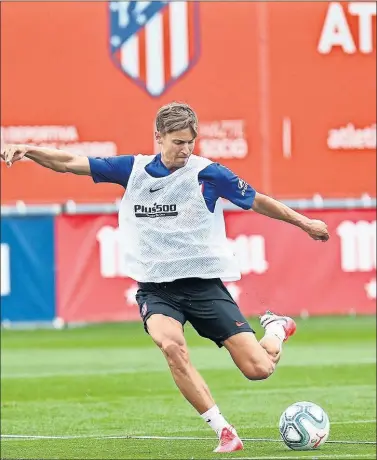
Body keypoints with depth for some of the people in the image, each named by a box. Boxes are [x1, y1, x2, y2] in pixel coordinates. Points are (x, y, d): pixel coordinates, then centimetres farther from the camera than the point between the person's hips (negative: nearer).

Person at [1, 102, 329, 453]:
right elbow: (68, 163, 3)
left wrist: (303, 223, 12)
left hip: (203, 283, -1)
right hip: (156, 288, 2)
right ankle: (224, 432, -23)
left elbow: (257, 201, 9)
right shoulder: (133, 169, 3)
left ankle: (275, 330, 28)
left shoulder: (207, 173, -4)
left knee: (258, 369, -10)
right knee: (171, 346, -33)